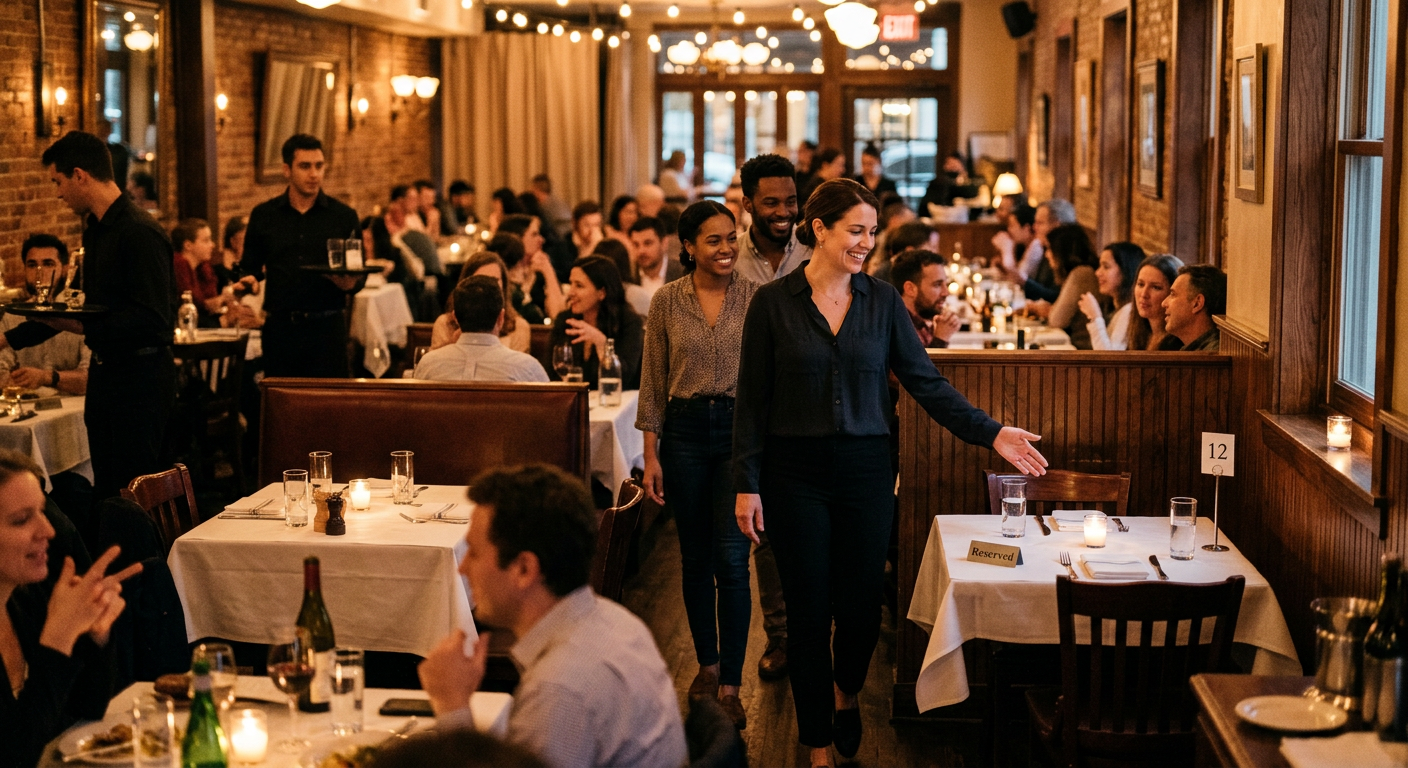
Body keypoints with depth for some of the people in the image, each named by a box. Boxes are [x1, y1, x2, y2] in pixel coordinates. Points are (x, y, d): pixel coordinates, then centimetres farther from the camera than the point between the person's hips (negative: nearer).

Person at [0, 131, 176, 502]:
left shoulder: (139, 232, -19)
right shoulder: (96, 230, 13)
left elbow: (154, 320, -25)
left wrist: (86, 330, -24)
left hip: (139, 377, -10)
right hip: (105, 371, 10)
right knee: (106, 491, 14)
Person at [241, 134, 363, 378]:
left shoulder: (344, 216, 5)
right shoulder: (263, 216, 8)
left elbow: (360, 273, 8)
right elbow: (250, 268, 14)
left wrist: (350, 283, -15)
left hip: (327, 326, -1)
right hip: (279, 327, 1)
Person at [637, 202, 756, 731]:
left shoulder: (755, 298, -1)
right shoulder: (666, 302, 2)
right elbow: (653, 383, 4)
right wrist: (651, 454, 0)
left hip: (740, 429, -2)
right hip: (685, 431, 2)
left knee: (731, 558, -6)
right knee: (695, 557, 11)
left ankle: (730, 685, -1)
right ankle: (707, 662, 28)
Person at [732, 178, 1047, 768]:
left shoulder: (883, 301, 3)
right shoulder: (773, 303, -3)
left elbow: (926, 382, 3)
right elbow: (752, 400, -1)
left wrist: (990, 433, -6)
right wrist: (747, 483, -5)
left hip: (866, 470, 2)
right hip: (796, 473, -2)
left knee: (861, 607, 5)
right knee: (809, 610, 3)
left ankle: (846, 692, 38)